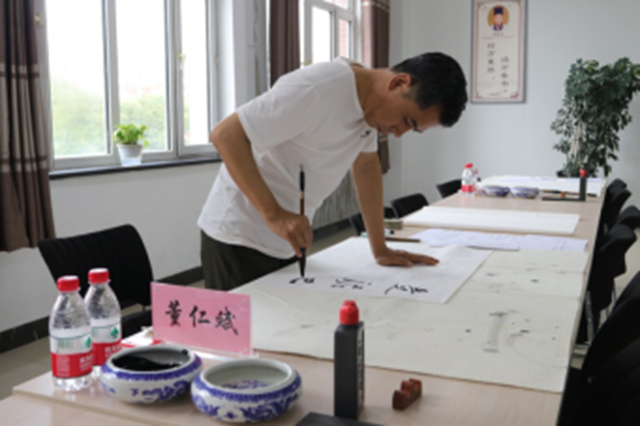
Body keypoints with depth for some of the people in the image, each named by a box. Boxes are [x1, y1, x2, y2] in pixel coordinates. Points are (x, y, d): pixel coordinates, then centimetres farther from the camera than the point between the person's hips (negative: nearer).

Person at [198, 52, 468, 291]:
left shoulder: (368, 96, 2)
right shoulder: (317, 90, -24)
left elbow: (366, 165, 12)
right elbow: (225, 135, -25)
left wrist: (380, 250, 10)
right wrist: (274, 214, -31)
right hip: (239, 242, -7)